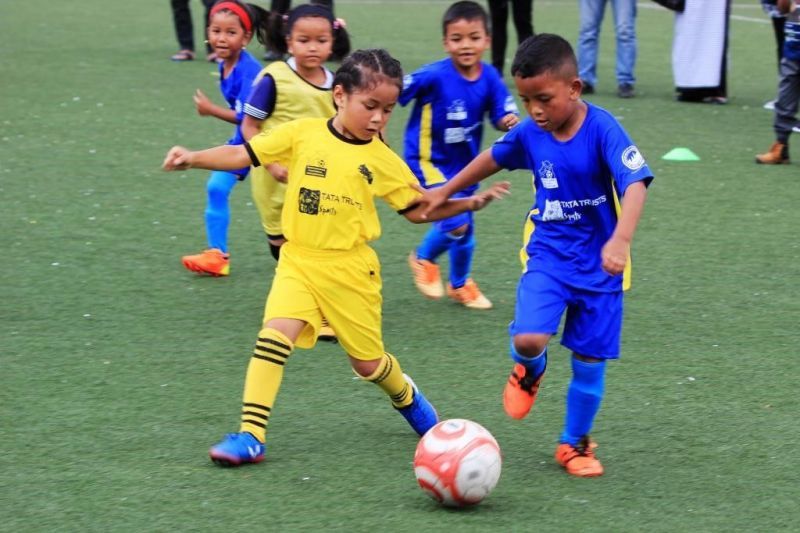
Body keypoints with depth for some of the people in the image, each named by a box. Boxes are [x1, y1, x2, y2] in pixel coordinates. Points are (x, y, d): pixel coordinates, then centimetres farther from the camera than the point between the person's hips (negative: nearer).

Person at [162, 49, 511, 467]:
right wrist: (192, 159, -14)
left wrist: (470, 203, -2)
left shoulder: (383, 161, -1)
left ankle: (407, 398, 44)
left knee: (367, 361, 10)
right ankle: (250, 436, -18)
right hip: (298, 260, 0)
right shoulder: (303, 134, -4)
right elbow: (243, 155, -2)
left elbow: (419, 209, 8)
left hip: (350, 268, 0)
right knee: (275, 335, -21)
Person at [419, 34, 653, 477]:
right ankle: (530, 371, 17)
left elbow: (635, 184, -29)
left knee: (589, 360, 5)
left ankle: (575, 444, 26)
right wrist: (444, 192, 26)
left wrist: (620, 241, -44)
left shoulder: (602, 129, -20)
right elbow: (493, 158, 17)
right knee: (528, 338, -20)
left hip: (599, 264, -2)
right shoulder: (530, 133, -4)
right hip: (548, 254, 2)